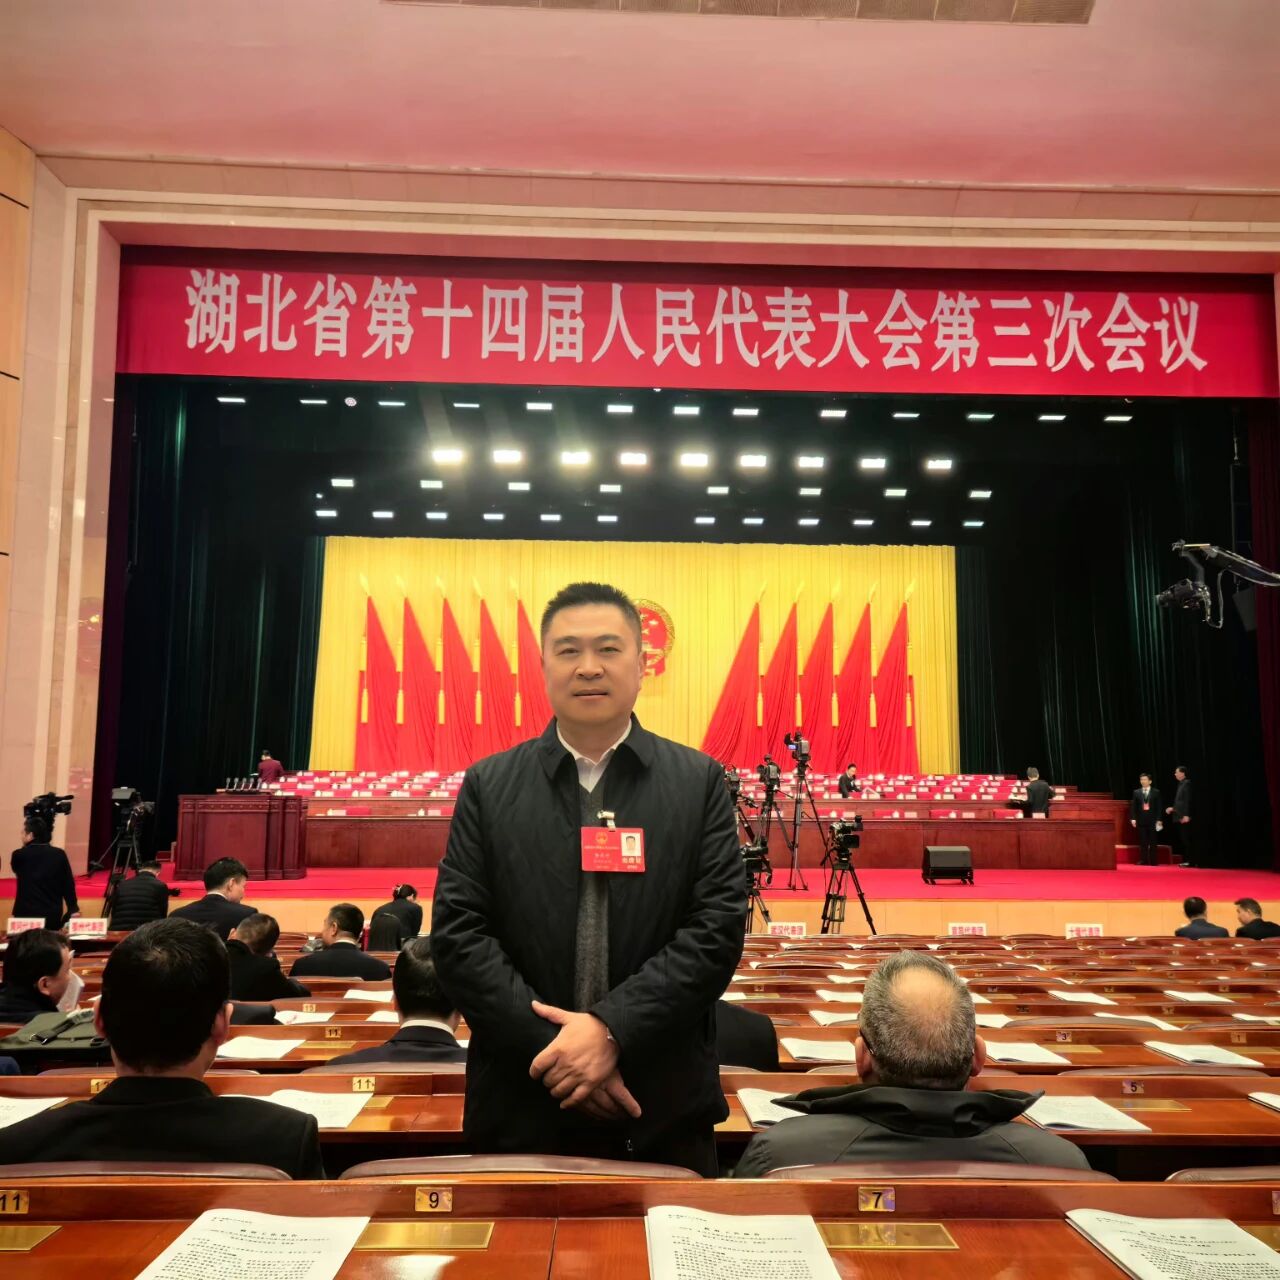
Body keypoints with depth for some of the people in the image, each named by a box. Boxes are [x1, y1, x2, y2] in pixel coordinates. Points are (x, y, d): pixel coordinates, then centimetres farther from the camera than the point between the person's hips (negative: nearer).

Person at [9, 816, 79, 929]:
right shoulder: (59, 854, -2)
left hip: (26, 914, -2)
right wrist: (74, 909, 7)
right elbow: (68, 884, 1)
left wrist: (25, 847, 13)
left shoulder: (19, 855, -7)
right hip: (53, 915, 2)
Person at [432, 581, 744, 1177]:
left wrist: (612, 1029, -16)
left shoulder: (699, 782, -1)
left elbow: (718, 928, -7)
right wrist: (553, 1046, -13)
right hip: (521, 1107, 1)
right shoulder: (488, 786, 1)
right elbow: (457, 933, -3)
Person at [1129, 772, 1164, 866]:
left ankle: (1153, 861, 4)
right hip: (1141, 820, 1)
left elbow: (1158, 807, 1)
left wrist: (1159, 819, -6)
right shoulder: (1136, 792, 8)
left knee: (1153, 842, 0)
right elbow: (1133, 807, 6)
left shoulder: (1156, 792, 4)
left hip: (1152, 820, -1)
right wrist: (1133, 818, -5)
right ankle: (1143, 861, 4)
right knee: (1142, 842, 1)